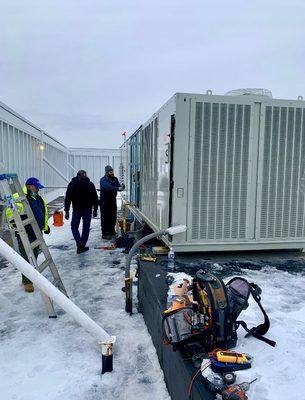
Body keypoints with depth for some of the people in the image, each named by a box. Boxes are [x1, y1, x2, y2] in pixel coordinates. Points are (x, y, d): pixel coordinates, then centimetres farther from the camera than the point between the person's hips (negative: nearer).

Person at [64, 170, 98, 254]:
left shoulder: (72, 184, 2)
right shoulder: (90, 184, 3)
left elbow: (67, 198, -1)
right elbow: (95, 198, 4)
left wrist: (66, 211, 2)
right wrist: (95, 210, 11)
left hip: (76, 210, -1)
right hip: (88, 210, 1)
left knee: (74, 226, 12)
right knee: (86, 228, 9)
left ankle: (79, 243, -8)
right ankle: (82, 246, 12)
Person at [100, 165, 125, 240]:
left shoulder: (115, 179, 9)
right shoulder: (103, 180, -12)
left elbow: (118, 186, 2)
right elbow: (108, 187, -29)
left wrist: (122, 187, -22)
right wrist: (118, 188, -40)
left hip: (113, 200, 6)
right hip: (105, 202, -6)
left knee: (113, 217, 14)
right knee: (105, 218, -3)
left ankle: (112, 231, 29)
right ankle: (105, 234, 3)